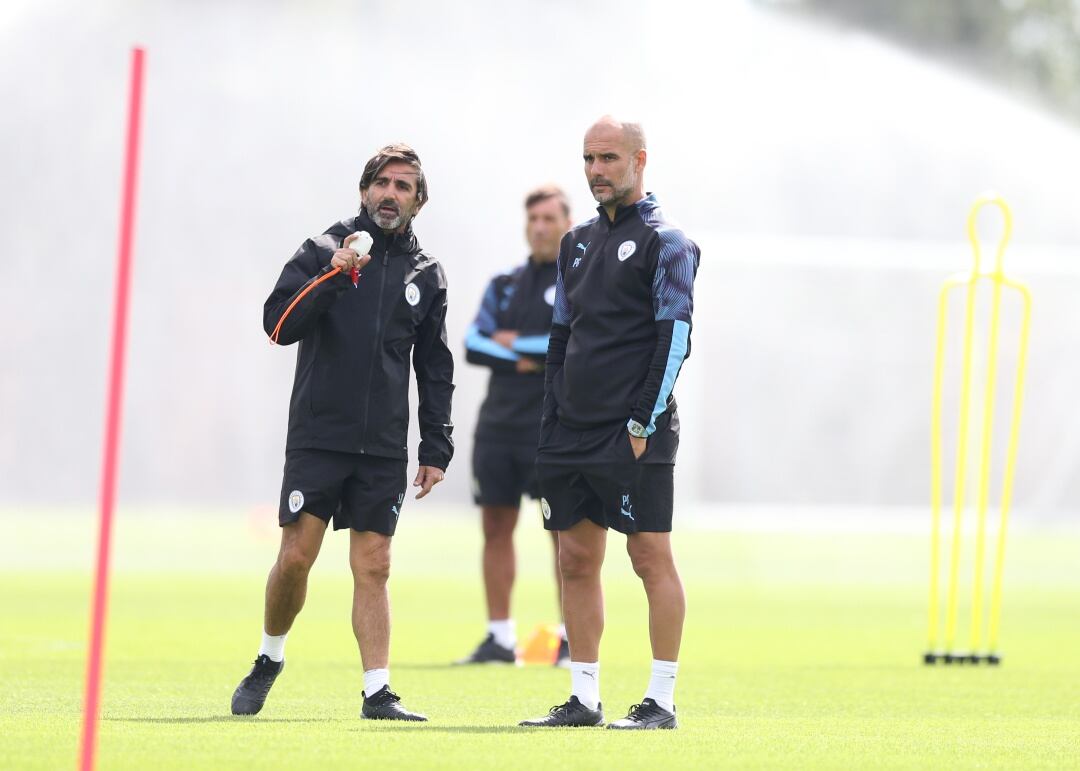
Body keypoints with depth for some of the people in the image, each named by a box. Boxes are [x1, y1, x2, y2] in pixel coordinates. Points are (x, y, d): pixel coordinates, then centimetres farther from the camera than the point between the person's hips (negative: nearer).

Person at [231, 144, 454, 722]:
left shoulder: (426, 274, 11)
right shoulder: (323, 251, 2)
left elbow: (435, 370, 16)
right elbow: (279, 324, -11)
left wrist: (436, 450, 11)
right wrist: (334, 275, -22)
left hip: (384, 450, 2)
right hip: (317, 436, -2)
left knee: (373, 567, 0)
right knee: (296, 556, -5)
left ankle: (378, 692, 1)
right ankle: (268, 662, 17)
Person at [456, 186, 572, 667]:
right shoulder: (504, 285, 15)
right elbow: (473, 345, 6)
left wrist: (512, 342, -6)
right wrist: (521, 359, -10)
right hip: (498, 423, 5)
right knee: (496, 527, 4)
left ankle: (573, 641, -4)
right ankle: (500, 638, 10)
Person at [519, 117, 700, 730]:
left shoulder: (664, 242, -4)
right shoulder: (579, 243, 18)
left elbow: (675, 339, -10)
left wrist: (643, 423, -15)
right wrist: (551, 425, 13)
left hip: (635, 434, -8)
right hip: (573, 433, 8)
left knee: (651, 554, -6)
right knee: (577, 560, 7)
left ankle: (661, 701, -4)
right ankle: (584, 699, 12)